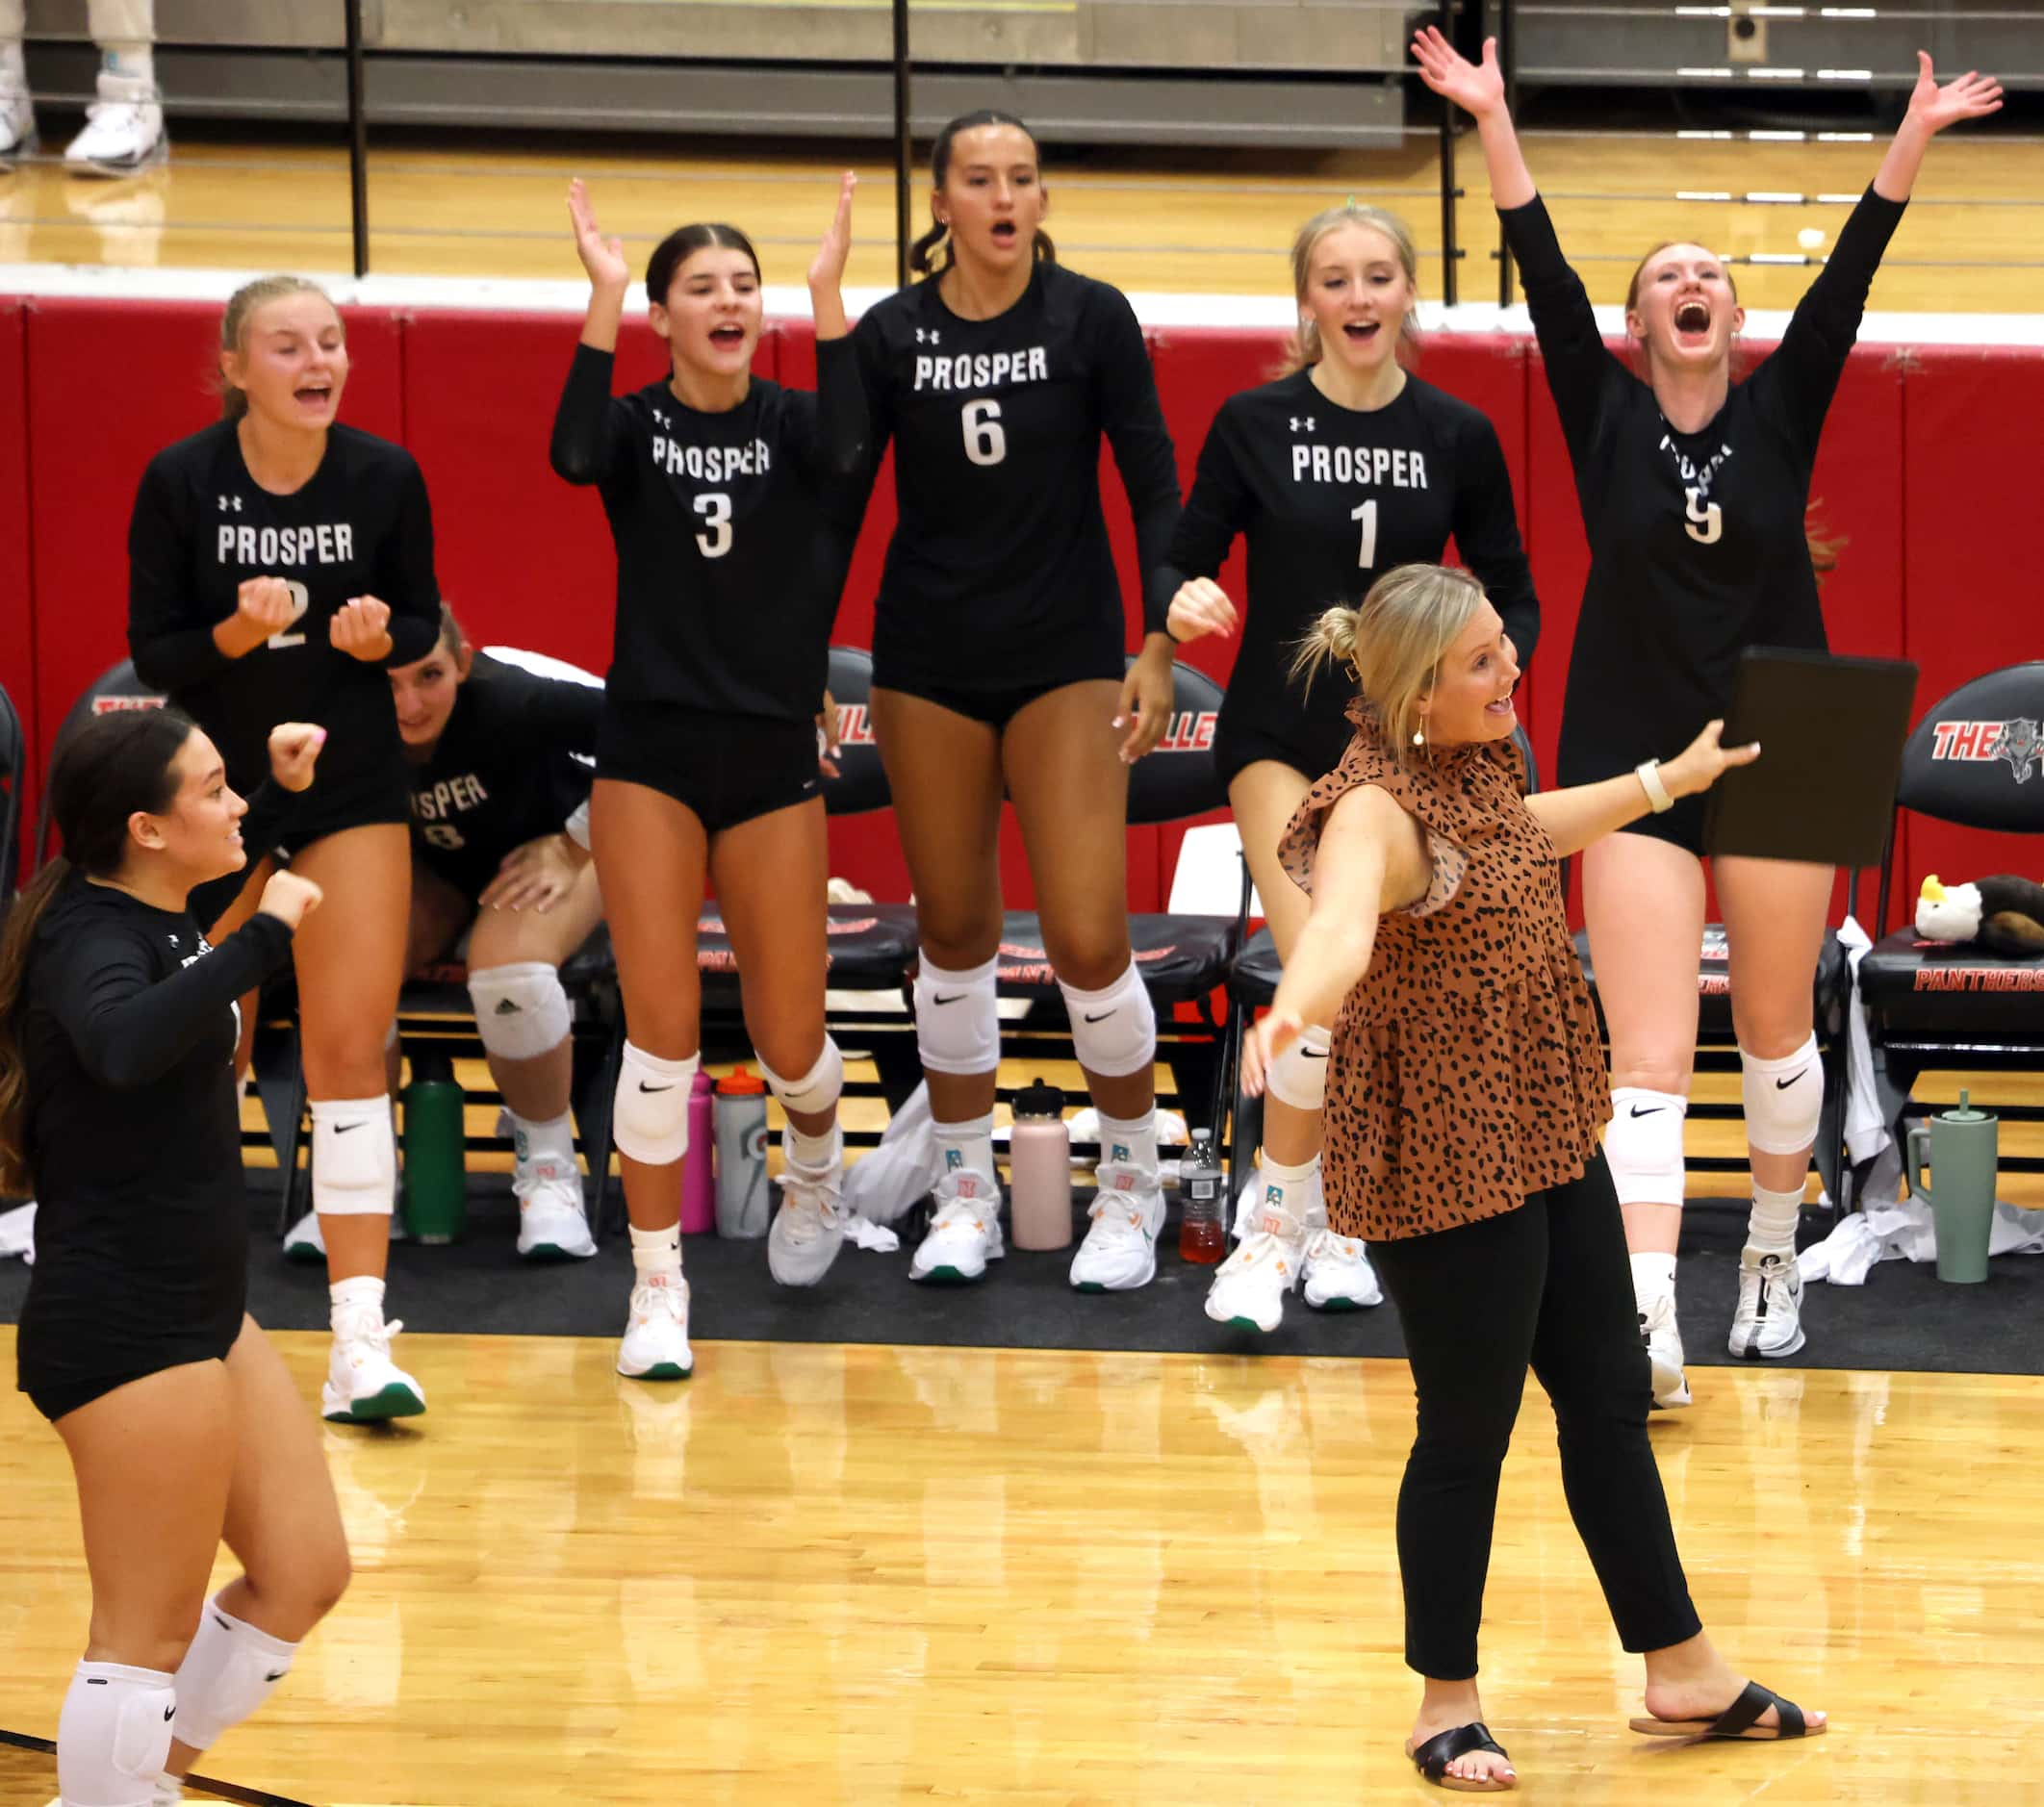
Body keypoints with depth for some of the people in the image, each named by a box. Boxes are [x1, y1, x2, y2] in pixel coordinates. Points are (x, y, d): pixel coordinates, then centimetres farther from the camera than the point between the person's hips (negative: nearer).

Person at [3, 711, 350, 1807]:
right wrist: (263, 936, -38)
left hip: (199, 1310, 10)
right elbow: (125, 1043, -44)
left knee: (303, 1575, 16)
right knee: (148, 1639, -3)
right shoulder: (90, 938, -18)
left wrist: (280, 784, 29)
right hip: (125, 1332, -10)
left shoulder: (153, 919, 8)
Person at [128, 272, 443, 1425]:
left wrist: (380, 636, -17)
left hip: (352, 784, 0)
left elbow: (423, 623, 5)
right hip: (215, 779, 0)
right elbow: (152, 651, -7)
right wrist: (236, 633, -26)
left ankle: (361, 1341, -9)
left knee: (352, 1048, -8)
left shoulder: (385, 477, -7)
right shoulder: (180, 483, -10)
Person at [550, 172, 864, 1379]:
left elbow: (842, 451, -23)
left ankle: (817, 1169, 42)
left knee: (789, 1039, 7)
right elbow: (575, 457, -24)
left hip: (772, 757, 1)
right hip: (651, 750, -1)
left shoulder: (787, 421, 1)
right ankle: (657, 1288, 4)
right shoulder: (638, 426, 0)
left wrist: (829, 294, -30)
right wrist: (602, 299, -30)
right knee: (663, 1032, -8)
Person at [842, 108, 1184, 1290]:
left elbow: (1155, 486, -2)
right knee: (954, 935, 7)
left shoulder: (1092, 318, -5)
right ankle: (968, 1196, 20)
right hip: (928, 666, 2)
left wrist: (1158, 647, -9)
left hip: (1065, 659, -2)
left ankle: (1133, 1189, 10)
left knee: (1089, 939, -9)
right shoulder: (891, 335, -1)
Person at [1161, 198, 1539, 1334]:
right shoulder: (1255, 425, -4)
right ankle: (1283, 1221, -5)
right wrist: (1184, 604, -23)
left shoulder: (1459, 436, 0)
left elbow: (1512, 594, 6)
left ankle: (1320, 1222, 20)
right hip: (1281, 730, -2)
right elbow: (1184, 559, 0)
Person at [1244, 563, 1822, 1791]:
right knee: (1469, 1431, 2)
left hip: (1549, 1137, 9)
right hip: (1445, 1167, -9)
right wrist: (1296, 1008, -69)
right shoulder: (1378, 809, -25)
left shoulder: (1477, 761, 4)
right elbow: (1341, 922, -47)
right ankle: (1448, 1707, 19)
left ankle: (1682, 1672, 29)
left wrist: (1667, 781, 44)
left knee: (1611, 1400, 16)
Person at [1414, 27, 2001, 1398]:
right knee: (1649, 1055, -10)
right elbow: (1547, 279, -7)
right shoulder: (1607, 419, 1)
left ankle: (1775, 1255, 34)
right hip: (1635, 764, -1)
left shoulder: (1782, 412, 3)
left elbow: (1848, 283, -6)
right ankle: (1649, 1322, -20)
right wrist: (1492, 121, -15)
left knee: (1777, 1036, 13)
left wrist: (1914, 139, -17)